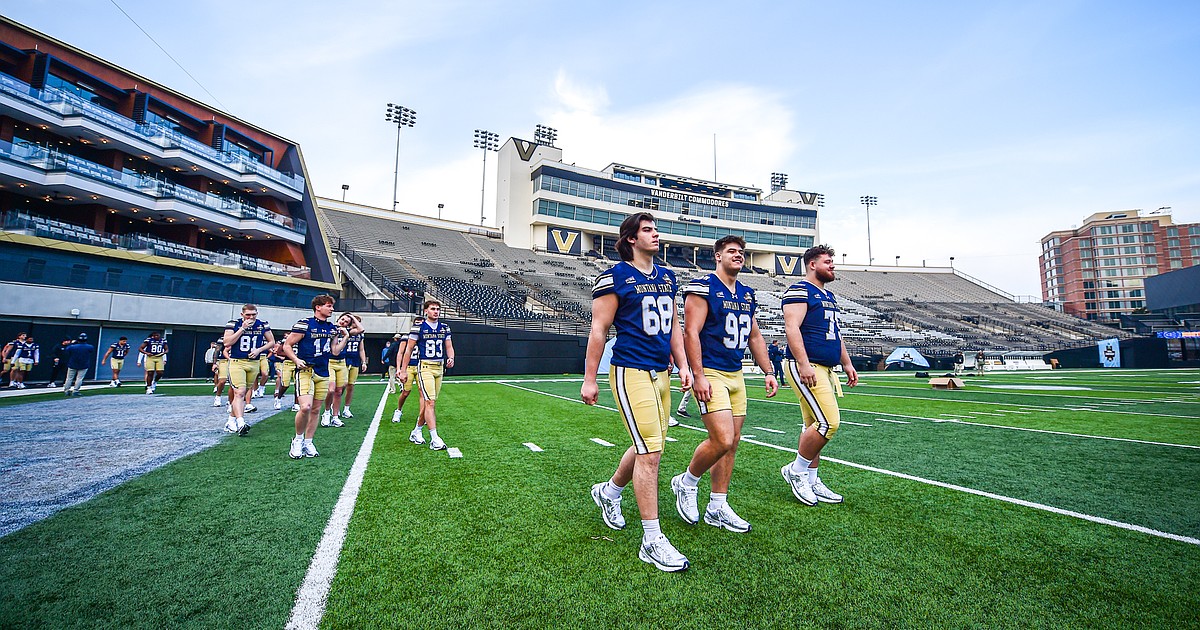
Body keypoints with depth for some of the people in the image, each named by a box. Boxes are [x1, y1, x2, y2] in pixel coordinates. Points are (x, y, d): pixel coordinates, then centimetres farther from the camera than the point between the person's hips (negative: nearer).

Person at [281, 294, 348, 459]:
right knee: (305, 407, -19)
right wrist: (296, 360, -17)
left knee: (316, 410, 10)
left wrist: (345, 338, 10)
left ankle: (308, 443, 23)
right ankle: (298, 439, 5)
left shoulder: (332, 328, 12)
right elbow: (287, 346, -4)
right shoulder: (304, 324, -7)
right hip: (305, 371, -6)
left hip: (323, 373, 6)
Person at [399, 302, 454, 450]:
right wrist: (403, 371, -1)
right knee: (430, 402, -13)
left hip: (439, 367, 6)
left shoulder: (444, 328, 10)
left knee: (428, 403, 11)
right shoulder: (418, 327, -5)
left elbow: (449, 347, 12)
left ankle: (416, 431, 28)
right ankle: (434, 439, -13)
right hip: (425, 367, -6)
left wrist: (451, 358, -10)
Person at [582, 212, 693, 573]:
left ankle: (609, 492, 42)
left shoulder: (667, 278, 15)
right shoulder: (615, 277, -6)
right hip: (631, 373, -8)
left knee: (648, 448, 15)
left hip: (661, 373, 8)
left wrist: (683, 365, 12)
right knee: (650, 451, -8)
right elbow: (599, 329, -7)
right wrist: (589, 379, -8)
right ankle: (652, 541, 6)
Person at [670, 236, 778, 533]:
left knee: (732, 443, 9)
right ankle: (686, 482, 13)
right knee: (722, 440, -14)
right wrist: (698, 375, -20)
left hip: (736, 376, 8)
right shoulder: (702, 287, -8)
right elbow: (691, 333, -15)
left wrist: (769, 372, 15)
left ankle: (717, 508, 22)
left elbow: (755, 337, 22)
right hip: (711, 374, -8)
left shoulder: (747, 295, 16)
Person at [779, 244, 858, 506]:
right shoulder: (799, 291, -7)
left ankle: (811, 481, 21)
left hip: (826, 370, 10)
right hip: (806, 367, -10)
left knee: (815, 426, 12)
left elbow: (836, 335, 28)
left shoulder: (829, 296, 23)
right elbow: (792, 328, -18)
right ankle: (797, 470, 1)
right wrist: (804, 364, -25)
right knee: (829, 421, -15)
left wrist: (847, 364, 23)